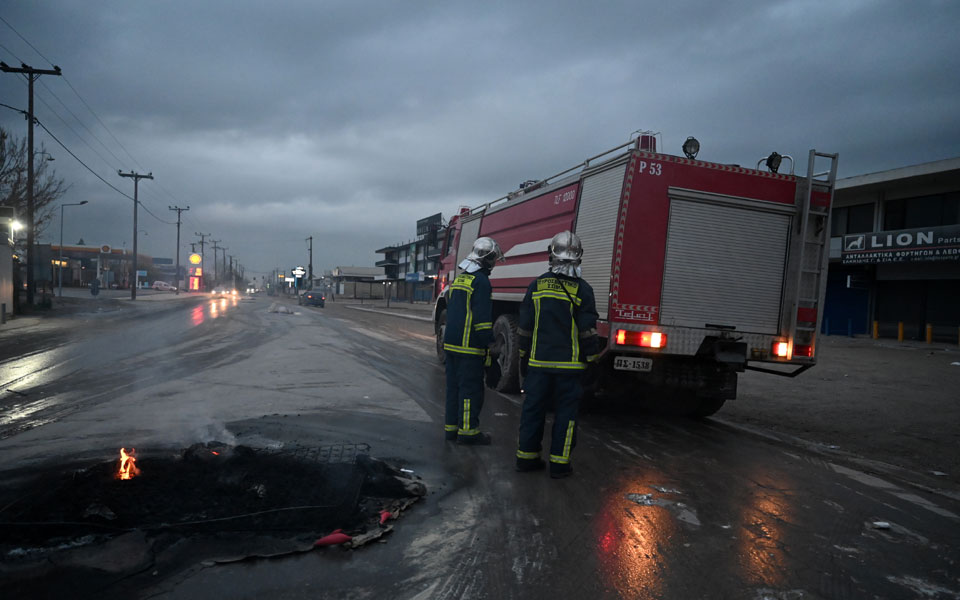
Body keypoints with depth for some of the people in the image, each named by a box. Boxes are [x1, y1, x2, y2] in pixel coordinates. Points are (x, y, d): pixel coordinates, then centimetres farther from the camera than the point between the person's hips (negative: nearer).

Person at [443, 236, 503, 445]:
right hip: (469, 346, -9)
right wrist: (489, 345, -13)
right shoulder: (480, 281, -13)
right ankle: (468, 430, 2)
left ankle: (451, 426, 20)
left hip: (451, 343, 9)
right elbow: (483, 318, -17)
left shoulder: (459, 278, 16)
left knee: (454, 385, 14)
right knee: (471, 388, -2)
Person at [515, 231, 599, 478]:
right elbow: (588, 331, -7)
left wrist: (524, 357, 16)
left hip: (539, 361, 3)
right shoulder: (582, 290, -7)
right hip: (569, 363, -3)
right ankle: (559, 463, 10)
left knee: (533, 408, 11)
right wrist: (592, 361, 4)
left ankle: (526, 457, 19)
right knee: (566, 412, 6)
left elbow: (525, 326, 6)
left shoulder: (537, 285, 3)